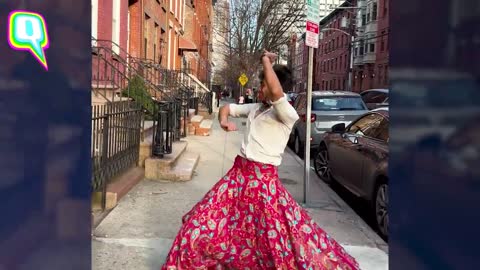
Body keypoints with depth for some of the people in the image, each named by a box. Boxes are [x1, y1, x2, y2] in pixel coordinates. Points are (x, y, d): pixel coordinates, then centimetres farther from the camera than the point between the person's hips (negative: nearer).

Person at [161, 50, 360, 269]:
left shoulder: (287, 114, -11)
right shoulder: (255, 108, 12)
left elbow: (276, 91, -32)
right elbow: (226, 108, 25)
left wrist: (266, 60, -17)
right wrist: (223, 121, 2)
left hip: (264, 178, -7)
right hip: (239, 173, 7)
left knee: (280, 236, -5)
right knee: (203, 222, 12)